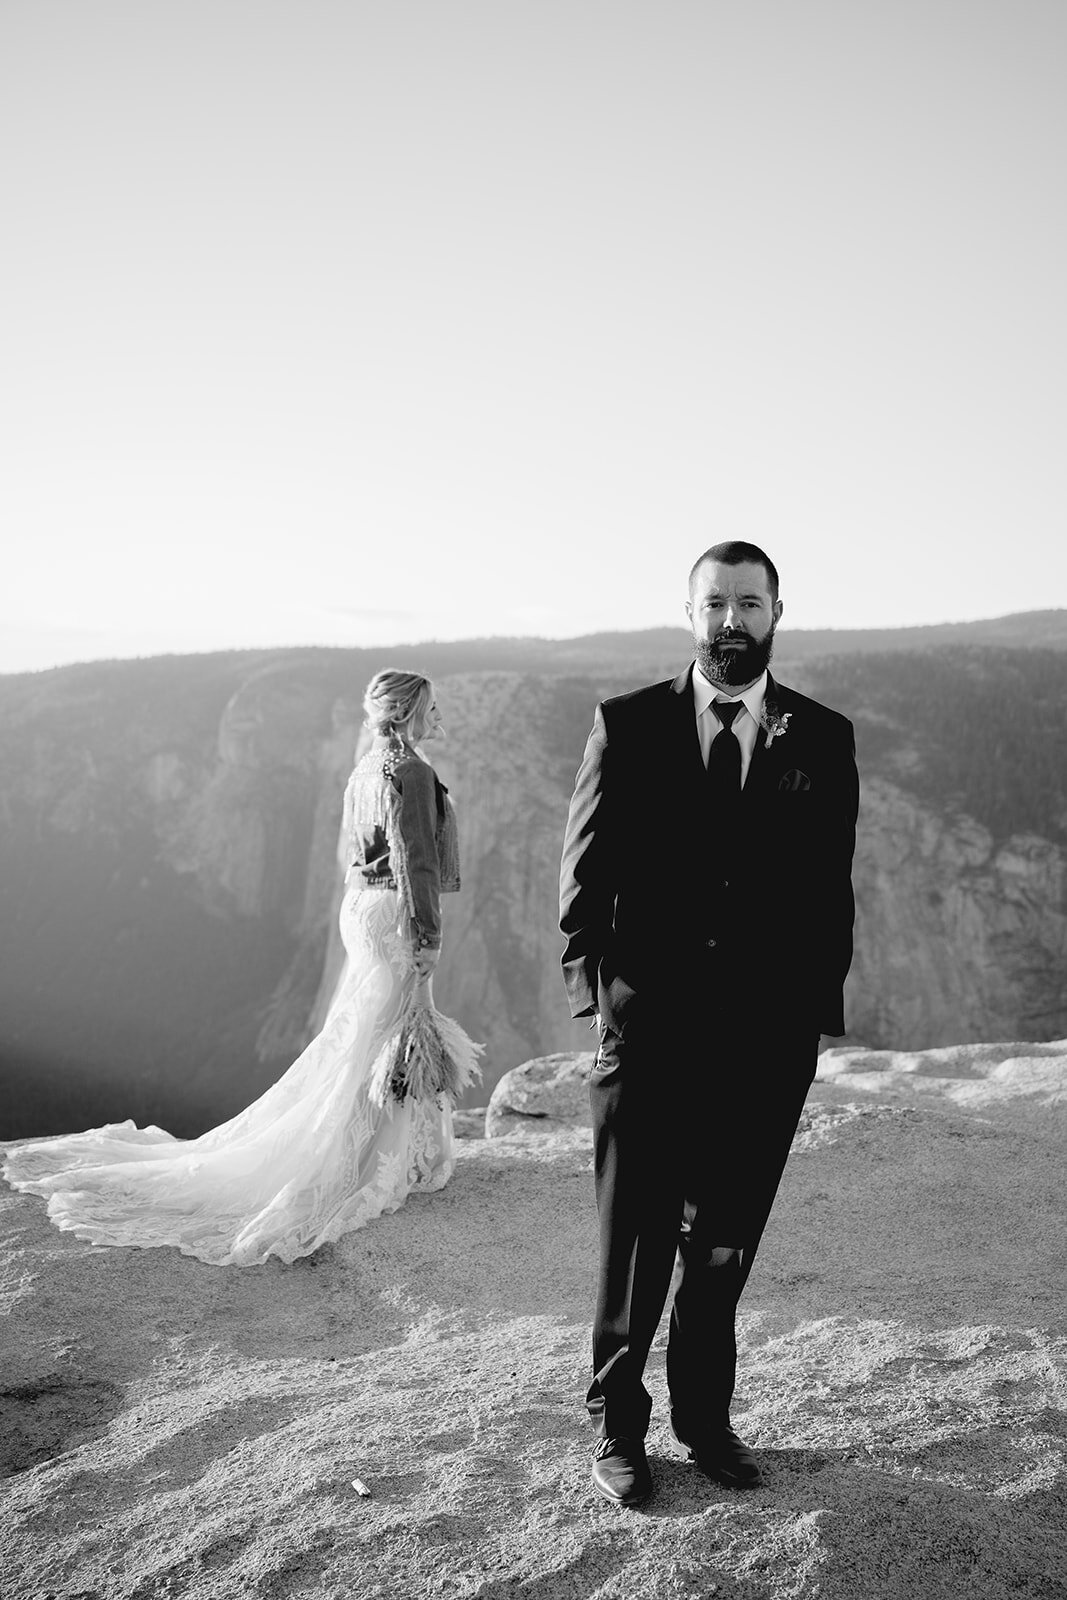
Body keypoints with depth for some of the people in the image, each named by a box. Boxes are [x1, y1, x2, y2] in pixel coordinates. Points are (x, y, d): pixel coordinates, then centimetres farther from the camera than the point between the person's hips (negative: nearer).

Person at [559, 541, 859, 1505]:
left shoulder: (822, 740, 5)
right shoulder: (627, 726, 1)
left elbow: (831, 888, 5)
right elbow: (586, 871, 2)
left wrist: (816, 1010, 0)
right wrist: (594, 988, -6)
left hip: (768, 1037, 2)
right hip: (648, 1028, -1)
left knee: (725, 1245, 15)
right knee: (634, 1241, 9)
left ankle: (705, 1415, 34)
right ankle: (617, 1426, 27)